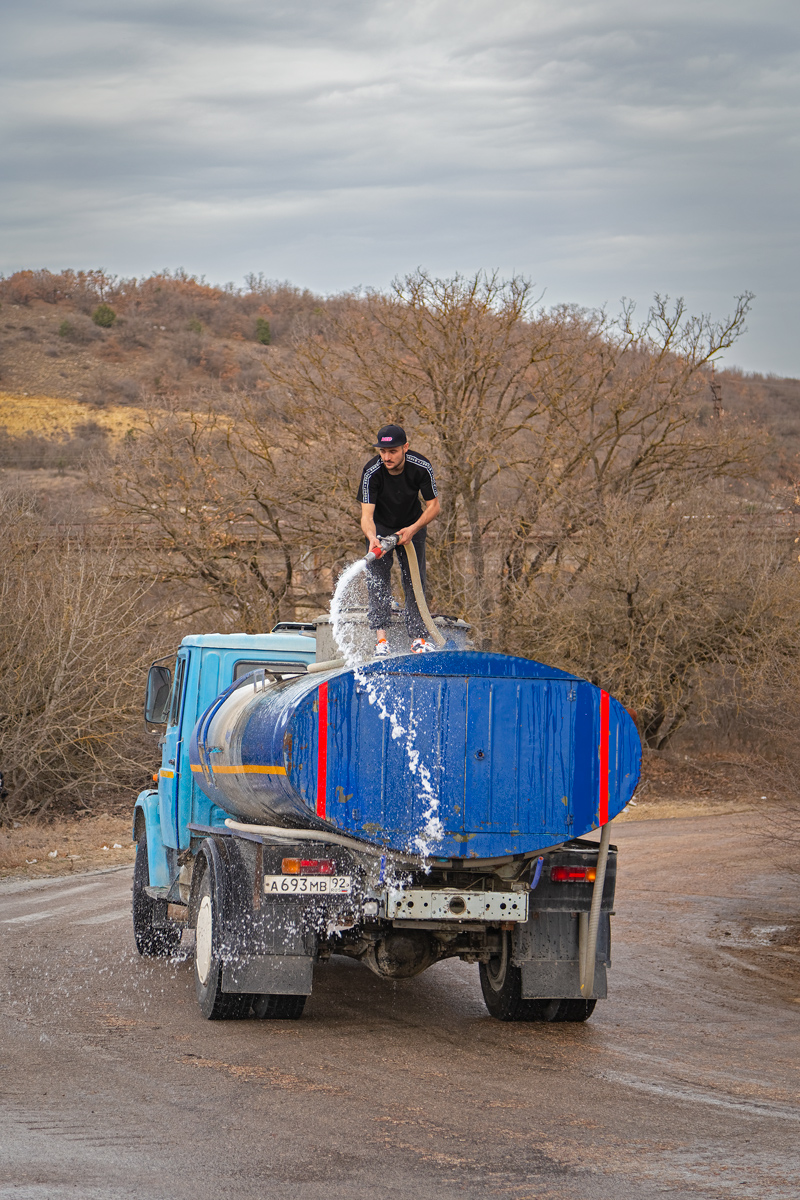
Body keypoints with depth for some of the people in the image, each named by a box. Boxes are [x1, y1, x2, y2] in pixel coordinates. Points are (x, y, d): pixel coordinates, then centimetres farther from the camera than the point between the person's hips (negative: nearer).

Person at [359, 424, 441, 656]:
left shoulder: (421, 467, -25)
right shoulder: (371, 472, -29)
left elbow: (434, 506, -16)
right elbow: (366, 515, -32)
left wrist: (413, 529, -30)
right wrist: (372, 539, -53)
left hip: (413, 525, 1)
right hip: (380, 527, -1)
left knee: (414, 580, -6)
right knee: (378, 577, -17)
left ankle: (418, 637, -3)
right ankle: (381, 637, -24)